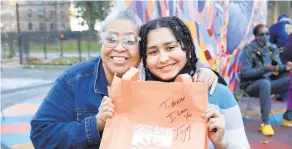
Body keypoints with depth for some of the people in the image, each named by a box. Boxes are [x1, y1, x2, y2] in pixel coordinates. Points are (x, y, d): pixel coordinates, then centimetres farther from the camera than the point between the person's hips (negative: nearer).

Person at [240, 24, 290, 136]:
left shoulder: (273, 48, 9)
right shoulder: (249, 50, -9)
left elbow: (278, 68, 10)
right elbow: (245, 73, -17)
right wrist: (265, 69, -26)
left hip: (270, 82, 6)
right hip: (251, 85, -5)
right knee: (265, 83, -38)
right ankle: (265, 123, -31)